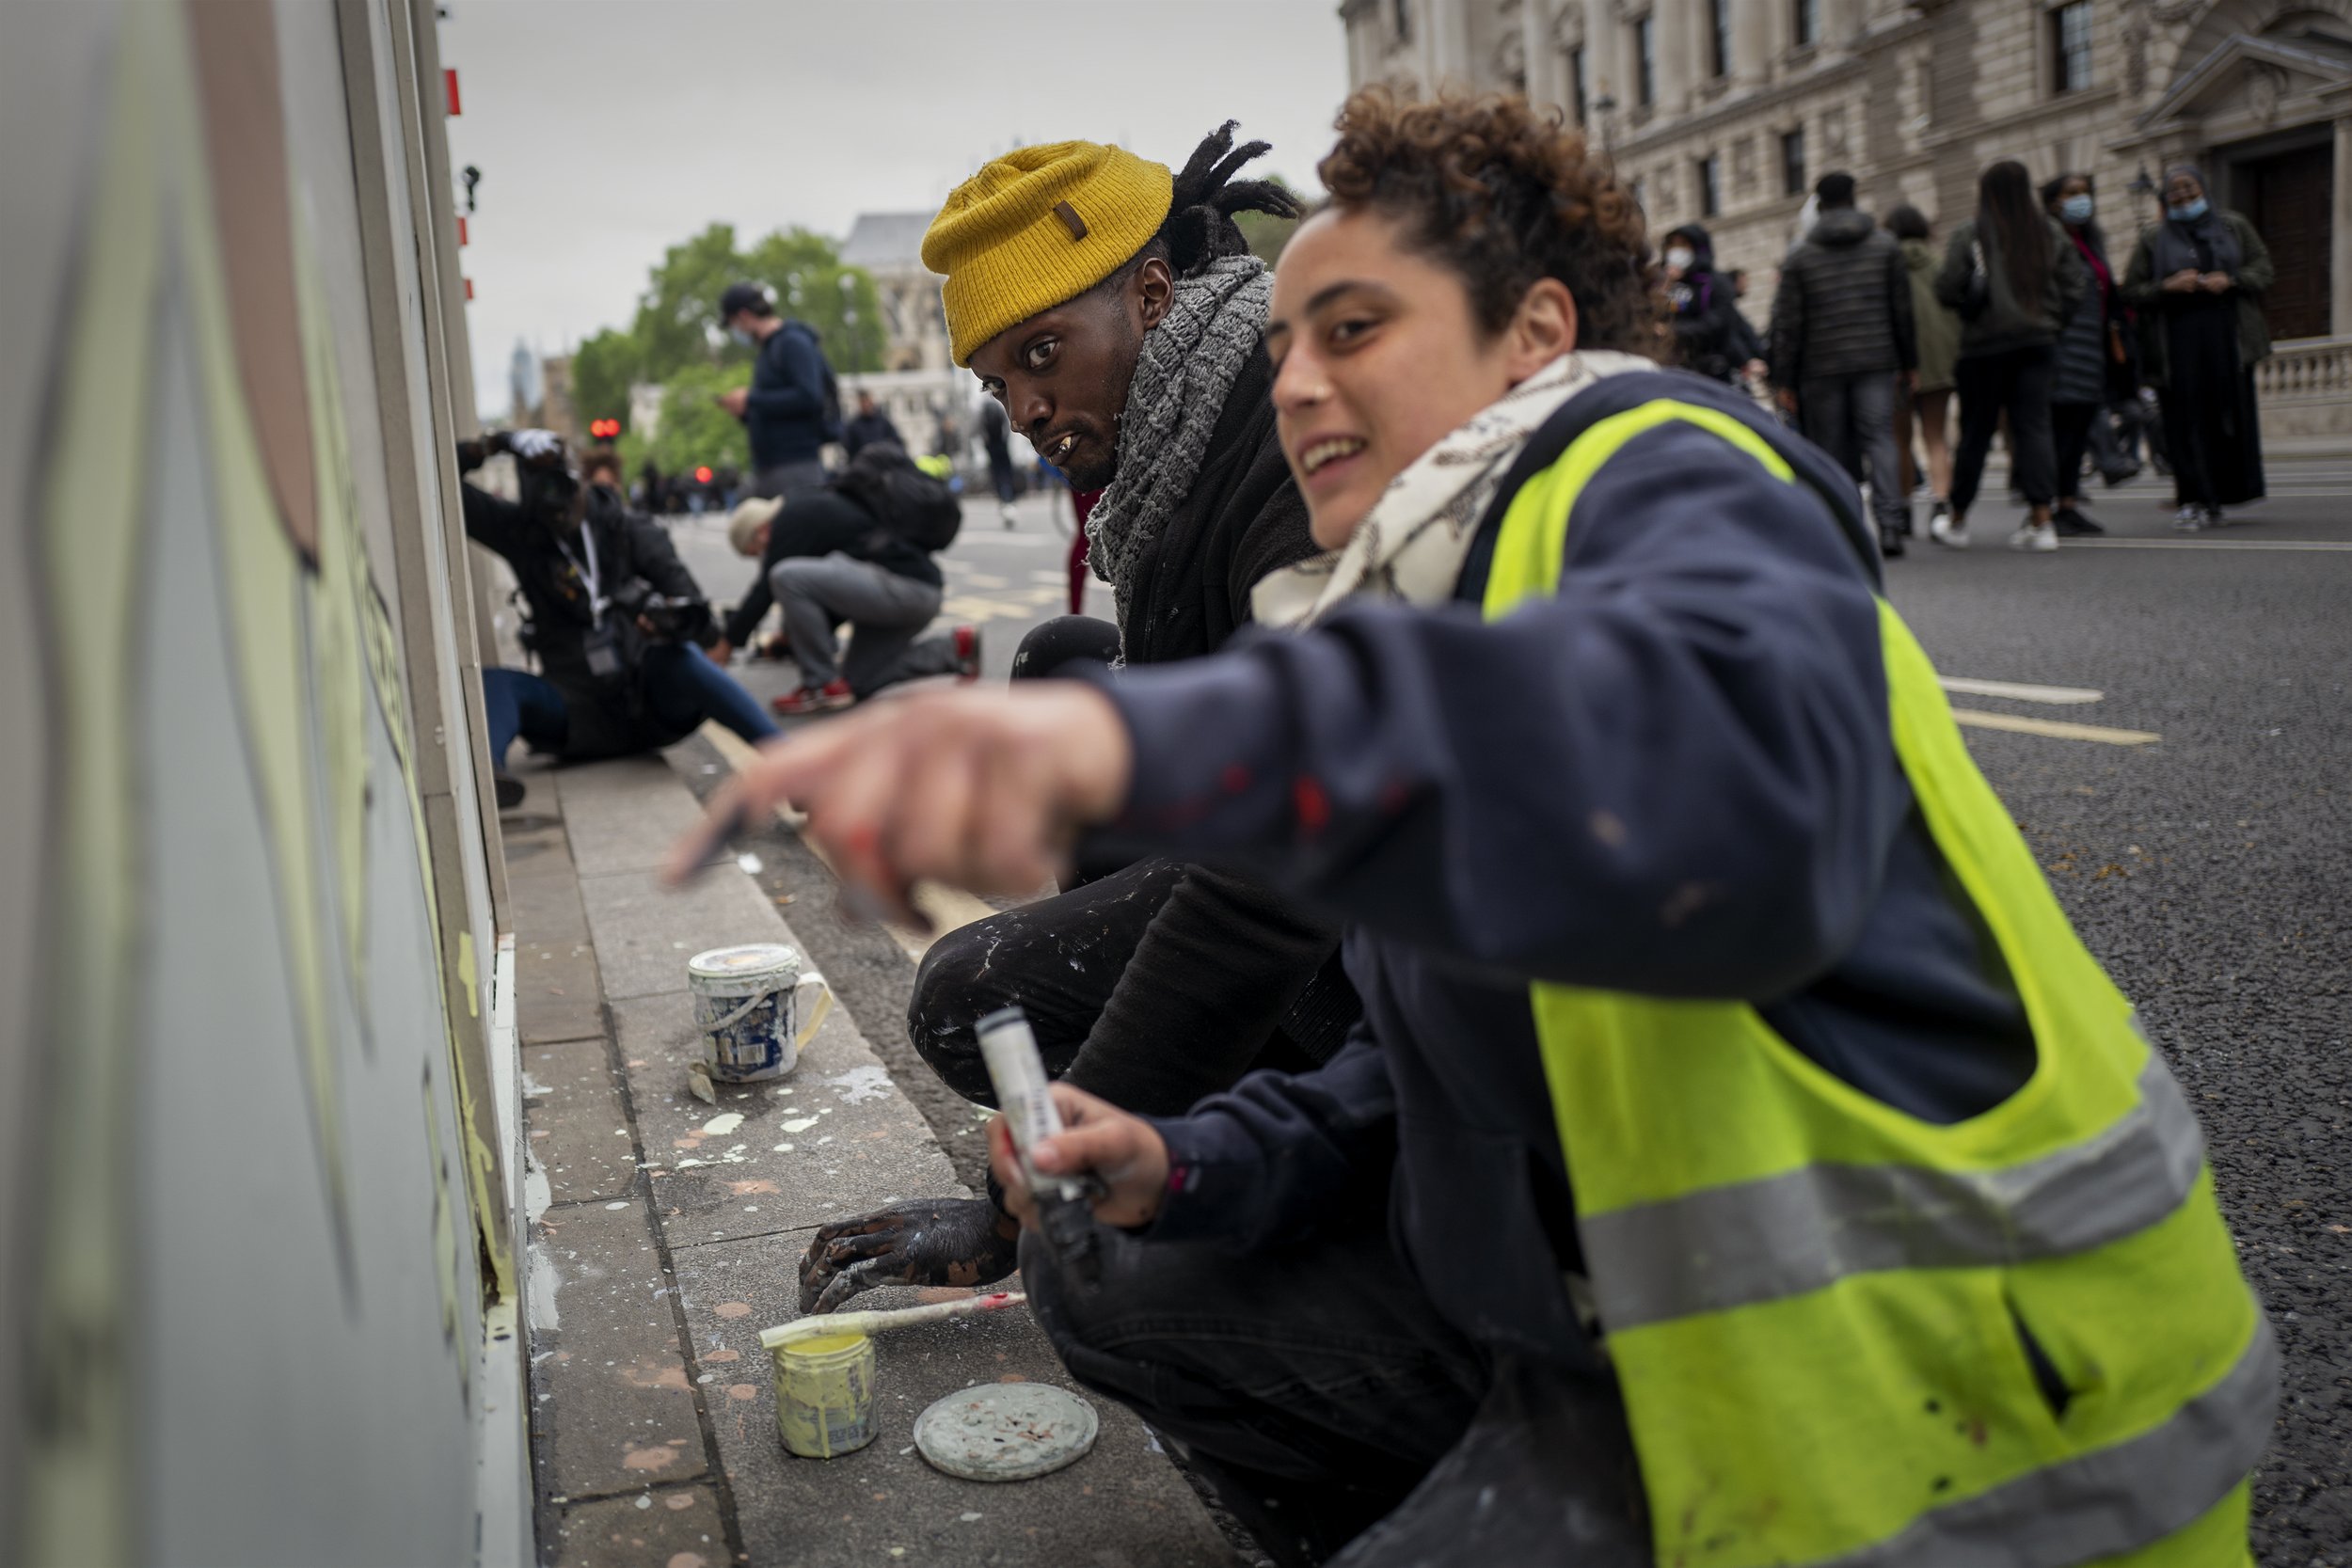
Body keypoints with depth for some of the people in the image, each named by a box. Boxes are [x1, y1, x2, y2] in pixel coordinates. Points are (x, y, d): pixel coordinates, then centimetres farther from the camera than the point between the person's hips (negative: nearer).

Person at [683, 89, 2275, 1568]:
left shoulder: (1665, 485, -15)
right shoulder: (1446, 575, 12)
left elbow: (1742, 774, -43)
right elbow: (1455, 1077, 14)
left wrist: (1152, 737, -54)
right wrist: (1192, 1166, -1)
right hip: (1623, 1327, 9)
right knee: (1117, 1279, 11)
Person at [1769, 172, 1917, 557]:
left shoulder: (1800, 256, 2)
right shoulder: (1885, 245, 6)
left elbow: (1787, 323, 0)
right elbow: (1903, 308, 6)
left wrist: (1785, 379, 3)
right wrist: (1909, 360, 13)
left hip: (1822, 367, -1)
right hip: (1877, 362, 1)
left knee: (1834, 448, 6)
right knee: (1880, 438, 0)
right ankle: (1890, 523, -14)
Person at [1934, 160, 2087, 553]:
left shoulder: (1970, 234, -6)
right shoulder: (2050, 233, 8)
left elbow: (1946, 288, -12)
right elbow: (2075, 283, 6)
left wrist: (1968, 307, 6)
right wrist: (2051, 319, 12)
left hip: (1985, 344, -3)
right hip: (2036, 342, 3)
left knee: (1976, 432, 6)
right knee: (2034, 426, 2)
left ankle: (1957, 521, 17)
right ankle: (2041, 520, -7)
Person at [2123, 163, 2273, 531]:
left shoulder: (2234, 227, 14)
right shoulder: (2152, 238, 12)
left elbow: (2265, 269, 11)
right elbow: (2131, 290, 7)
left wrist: (2230, 280, -8)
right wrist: (2168, 286, -11)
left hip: (2226, 336, 1)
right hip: (2179, 342, -1)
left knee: (2229, 417, -2)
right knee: (2188, 423, -8)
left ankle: (2217, 501, 6)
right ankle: (2194, 501, -9)